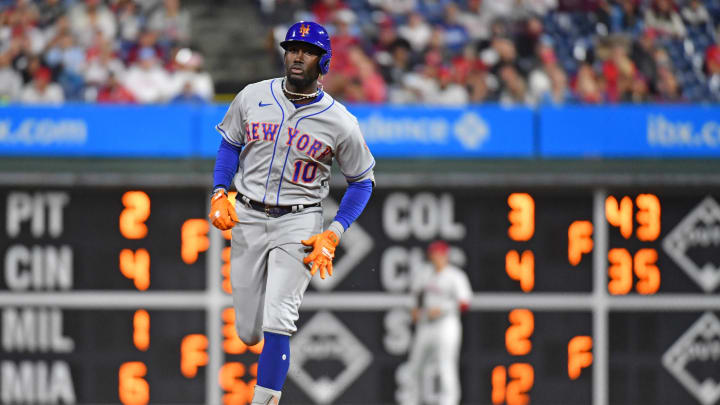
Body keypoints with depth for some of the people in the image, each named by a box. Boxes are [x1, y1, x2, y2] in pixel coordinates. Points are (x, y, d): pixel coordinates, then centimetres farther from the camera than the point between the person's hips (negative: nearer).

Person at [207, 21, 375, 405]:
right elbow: (230, 143, 14)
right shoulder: (253, 97, -2)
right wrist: (219, 194, -1)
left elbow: (362, 181, 2)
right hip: (247, 217, 3)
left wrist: (334, 235, -9)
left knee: (277, 324, -17)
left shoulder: (340, 122, -8)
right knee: (248, 331, 7)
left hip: (299, 222, -3)